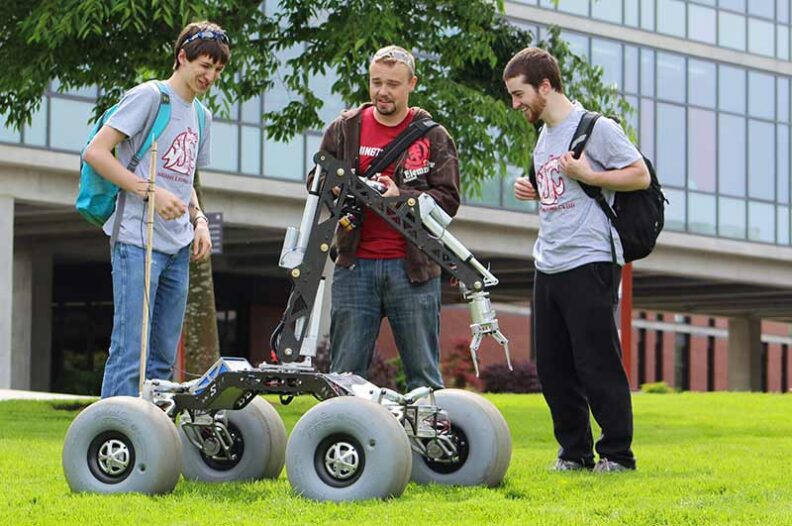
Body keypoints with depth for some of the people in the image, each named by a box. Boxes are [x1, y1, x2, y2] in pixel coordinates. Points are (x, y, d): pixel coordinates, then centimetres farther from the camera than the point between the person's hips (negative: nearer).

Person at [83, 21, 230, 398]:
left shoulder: (201, 117, 19)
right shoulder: (149, 96, -5)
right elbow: (95, 152, -11)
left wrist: (198, 220, 11)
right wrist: (150, 191, -17)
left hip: (178, 248, 8)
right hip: (138, 240, -8)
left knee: (163, 358, 9)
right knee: (130, 352, -12)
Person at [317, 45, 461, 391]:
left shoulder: (433, 136, 6)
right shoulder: (344, 129, 12)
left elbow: (448, 199, -1)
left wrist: (401, 196, -15)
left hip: (413, 268, -2)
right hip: (355, 265, 2)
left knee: (424, 375, 1)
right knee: (345, 372, 3)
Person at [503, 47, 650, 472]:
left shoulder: (595, 128, -7)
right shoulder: (543, 137, 18)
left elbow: (640, 176, -8)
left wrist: (587, 174, -17)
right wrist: (532, 190, 10)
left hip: (588, 263, -9)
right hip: (547, 266, 9)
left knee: (597, 364, -7)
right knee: (553, 367, 8)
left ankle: (617, 453, 0)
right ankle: (574, 451, 16)